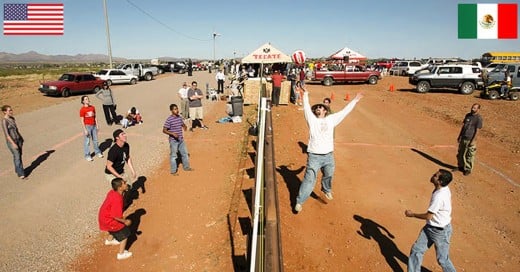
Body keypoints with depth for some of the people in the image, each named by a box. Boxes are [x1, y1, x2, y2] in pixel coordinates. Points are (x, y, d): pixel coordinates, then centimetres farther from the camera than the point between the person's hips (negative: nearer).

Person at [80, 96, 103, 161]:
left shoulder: (93, 107, 5)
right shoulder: (82, 109, -10)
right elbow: (82, 120, -11)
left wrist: (97, 125, 8)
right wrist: (85, 130, -14)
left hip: (94, 126, 5)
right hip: (87, 126, -5)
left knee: (95, 140, 16)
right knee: (87, 141, 2)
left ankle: (98, 152, 30)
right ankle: (87, 156, 10)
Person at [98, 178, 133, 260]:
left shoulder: (112, 192, -9)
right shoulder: (117, 199, -36)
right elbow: (116, 216, -30)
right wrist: (125, 221, -16)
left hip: (103, 216, 9)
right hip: (108, 220, -9)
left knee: (115, 227, 36)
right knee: (125, 233, 8)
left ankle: (109, 240, 64)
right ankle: (121, 254, 22)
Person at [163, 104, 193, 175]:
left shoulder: (179, 117, 4)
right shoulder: (169, 119, -15)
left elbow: (183, 124, 21)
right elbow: (164, 130, -14)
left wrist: (184, 127, -4)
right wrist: (172, 134, -26)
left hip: (181, 139, 7)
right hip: (173, 140, -7)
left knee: (185, 153, 16)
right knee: (173, 155, 4)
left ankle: (186, 167, 34)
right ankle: (173, 171, 17)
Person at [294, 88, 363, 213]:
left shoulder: (331, 119, 10)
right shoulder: (311, 119, 5)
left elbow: (344, 111, 14)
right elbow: (306, 108, -5)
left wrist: (355, 100, 18)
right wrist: (305, 95, -12)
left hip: (328, 155, 3)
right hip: (314, 156, -3)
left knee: (328, 176, 22)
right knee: (309, 179, -6)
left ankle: (327, 190, 53)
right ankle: (299, 202, 2)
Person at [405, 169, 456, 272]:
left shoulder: (439, 196, -32)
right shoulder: (444, 189, -5)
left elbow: (428, 216, -24)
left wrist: (412, 214, -11)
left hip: (441, 231, -9)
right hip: (430, 227, 9)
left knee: (442, 259, 10)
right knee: (416, 250, 13)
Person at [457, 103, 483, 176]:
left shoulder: (478, 118, -13)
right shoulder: (468, 115, 7)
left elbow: (477, 131, -13)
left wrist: (473, 141, -16)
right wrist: (459, 136, 13)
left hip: (470, 140, -6)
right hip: (463, 138, 6)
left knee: (469, 155, 4)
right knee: (460, 153, 14)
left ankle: (468, 169, 18)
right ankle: (461, 166, 31)